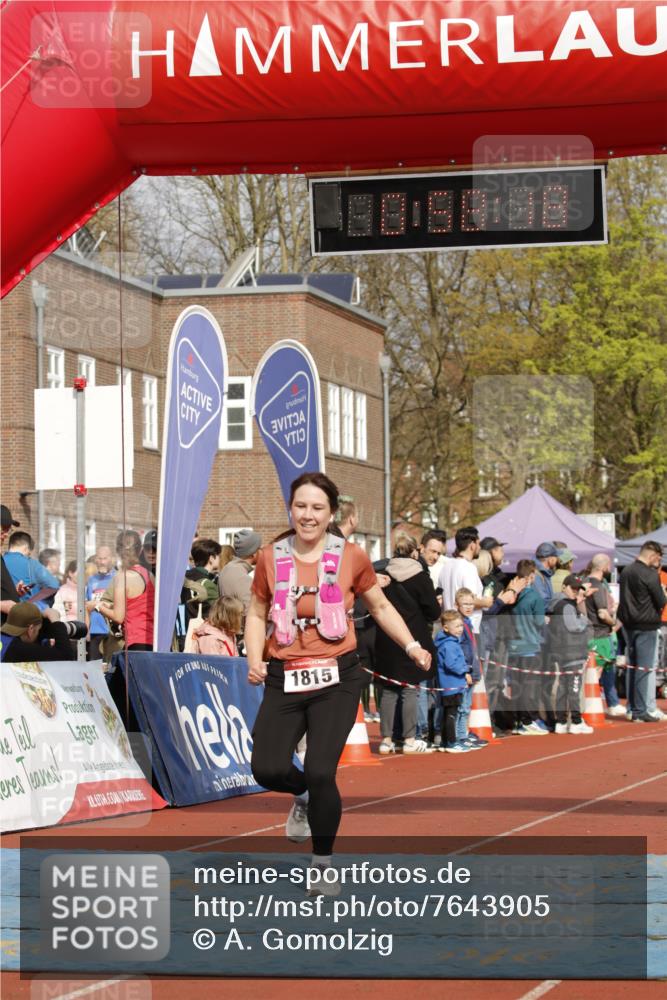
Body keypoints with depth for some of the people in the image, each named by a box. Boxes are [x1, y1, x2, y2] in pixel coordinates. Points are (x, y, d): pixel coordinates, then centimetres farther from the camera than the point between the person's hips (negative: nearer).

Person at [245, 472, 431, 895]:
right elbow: (257, 614, 13)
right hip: (285, 678, 2)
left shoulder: (352, 557, -1)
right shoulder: (272, 558, 2)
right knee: (268, 769, -13)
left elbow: (380, 606, 12)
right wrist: (255, 660, -3)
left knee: (320, 772, -12)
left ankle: (323, 863, 12)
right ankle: (305, 796, 27)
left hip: (337, 677, -2)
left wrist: (412, 646, 2)